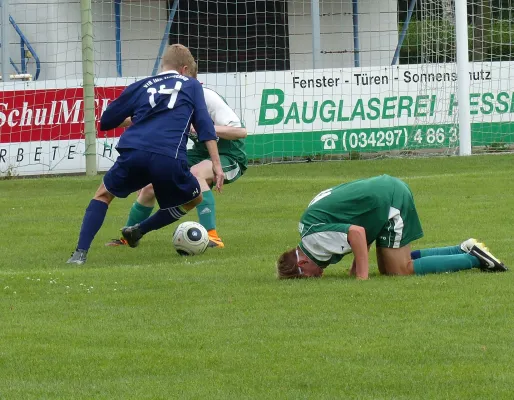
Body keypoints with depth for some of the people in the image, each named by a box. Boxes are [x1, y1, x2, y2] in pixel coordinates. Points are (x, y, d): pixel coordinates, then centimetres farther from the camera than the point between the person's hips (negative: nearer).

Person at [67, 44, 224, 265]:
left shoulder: (140, 87, 26)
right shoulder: (191, 86, 22)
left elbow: (106, 121, 32)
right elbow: (205, 126, 10)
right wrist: (216, 164, 9)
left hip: (133, 153, 2)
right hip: (169, 160, -2)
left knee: (103, 195, 24)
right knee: (193, 199, 26)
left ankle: (80, 253, 7)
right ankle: (138, 231, 19)